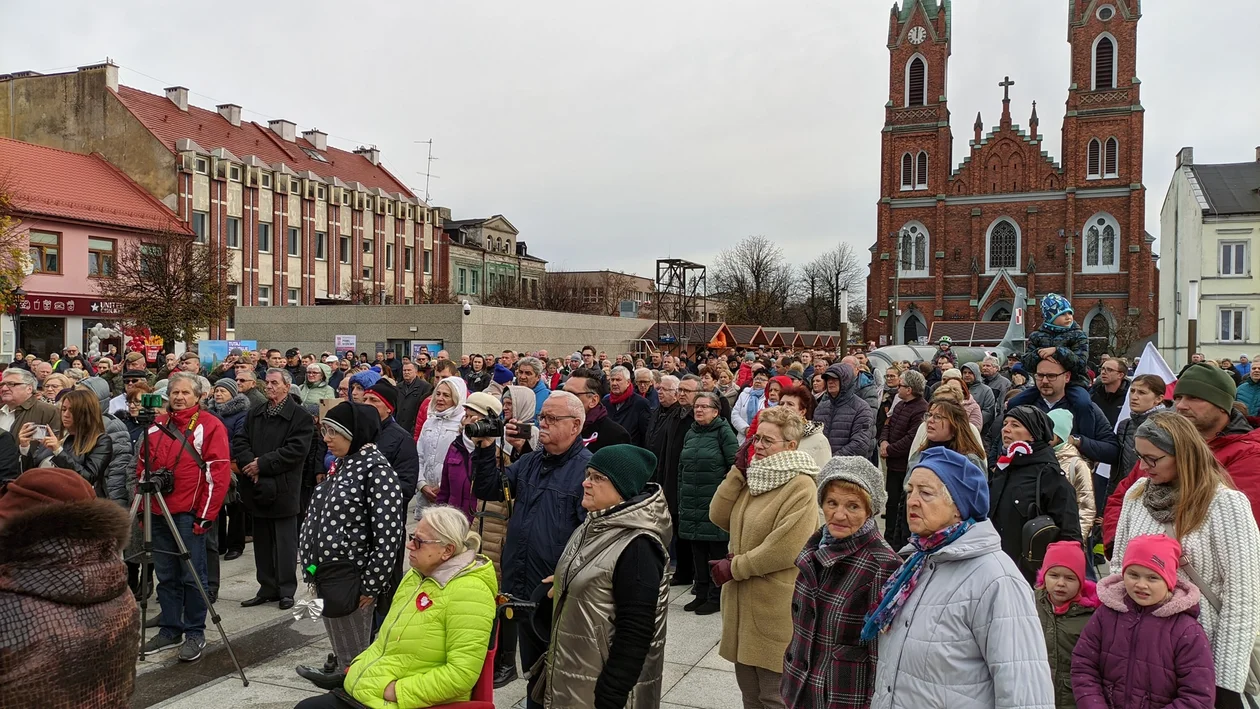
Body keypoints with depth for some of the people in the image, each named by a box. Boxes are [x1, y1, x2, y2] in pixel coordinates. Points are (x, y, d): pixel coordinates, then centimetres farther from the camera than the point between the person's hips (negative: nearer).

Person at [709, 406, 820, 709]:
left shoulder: (801, 487, -17)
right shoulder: (756, 476, 10)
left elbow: (783, 550, -24)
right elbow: (719, 516, 4)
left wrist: (734, 567, -15)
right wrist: (738, 469, -4)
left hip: (774, 608, -8)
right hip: (743, 602, 8)